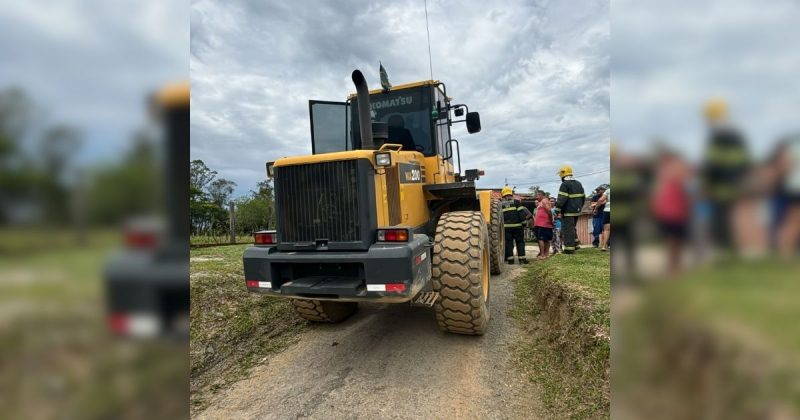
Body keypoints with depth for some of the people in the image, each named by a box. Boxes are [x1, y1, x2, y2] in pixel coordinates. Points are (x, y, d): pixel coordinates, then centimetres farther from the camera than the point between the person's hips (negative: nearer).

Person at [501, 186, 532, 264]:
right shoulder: (516, 202, 1)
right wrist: (523, 222, 2)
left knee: (508, 243, 5)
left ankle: (510, 259, 2)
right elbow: (521, 213, -4)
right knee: (520, 242, 6)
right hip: (517, 226, -1)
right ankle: (522, 259, 2)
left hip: (506, 227, 2)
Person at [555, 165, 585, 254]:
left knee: (568, 229, -4)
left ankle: (569, 248, -4)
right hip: (577, 211, 8)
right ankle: (575, 244, 25)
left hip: (568, 211, -8)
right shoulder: (578, 184, 14)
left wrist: (557, 210, -16)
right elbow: (583, 197, 18)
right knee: (572, 228, 22)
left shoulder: (565, 185, -13)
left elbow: (562, 199, -19)